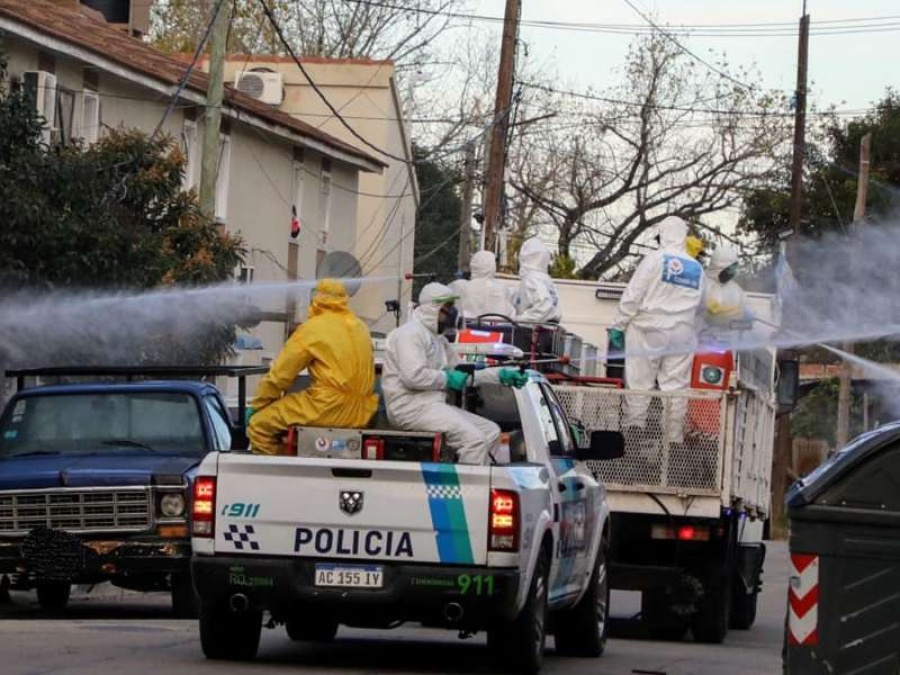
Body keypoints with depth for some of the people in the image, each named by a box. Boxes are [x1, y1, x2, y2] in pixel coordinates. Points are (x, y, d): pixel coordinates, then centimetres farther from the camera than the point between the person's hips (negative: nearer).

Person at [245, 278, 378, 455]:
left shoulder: (313, 328, -3)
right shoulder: (360, 327, 13)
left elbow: (280, 374, 0)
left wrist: (256, 406, 13)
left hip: (329, 410, -7)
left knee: (259, 424, 1)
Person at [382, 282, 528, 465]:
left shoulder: (438, 339, 22)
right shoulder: (411, 333, -9)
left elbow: (463, 374, 25)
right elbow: (413, 376, -23)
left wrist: (501, 375, 15)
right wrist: (448, 379, -10)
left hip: (434, 405, 10)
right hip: (411, 407, -10)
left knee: (492, 432, 5)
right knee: (474, 439, -24)